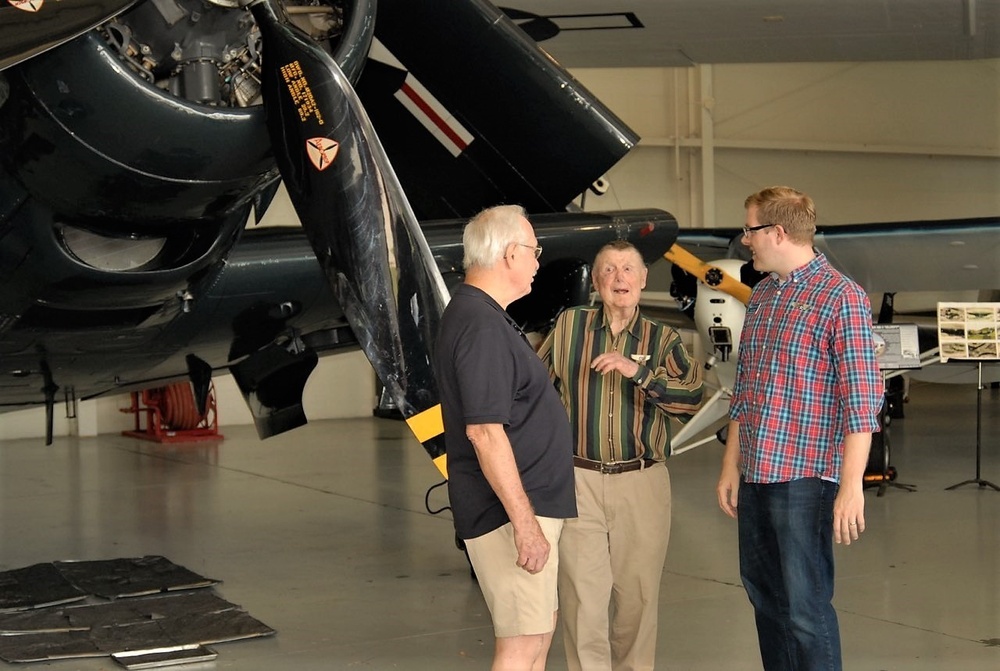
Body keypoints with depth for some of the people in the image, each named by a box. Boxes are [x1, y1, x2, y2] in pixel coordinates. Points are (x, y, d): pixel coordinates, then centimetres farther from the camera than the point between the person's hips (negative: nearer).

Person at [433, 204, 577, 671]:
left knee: (541, 623, 19)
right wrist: (524, 521, -25)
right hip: (509, 509, -11)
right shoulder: (481, 325, -20)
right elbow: (485, 432, -25)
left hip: (524, 504, 11)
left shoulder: (478, 313, 14)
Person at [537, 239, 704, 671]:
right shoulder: (569, 326, 4)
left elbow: (692, 399, -10)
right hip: (578, 480, -1)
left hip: (642, 482, 1)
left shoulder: (663, 340, 5)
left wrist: (638, 372, -21)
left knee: (637, 593, 8)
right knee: (582, 594, -2)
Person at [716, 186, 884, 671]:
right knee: (763, 594, 14)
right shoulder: (761, 296, 14)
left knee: (805, 605, -5)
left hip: (804, 476, -8)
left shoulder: (841, 297, -10)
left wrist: (851, 487, -18)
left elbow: (862, 400, -14)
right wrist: (731, 466, 16)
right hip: (755, 476, 8)